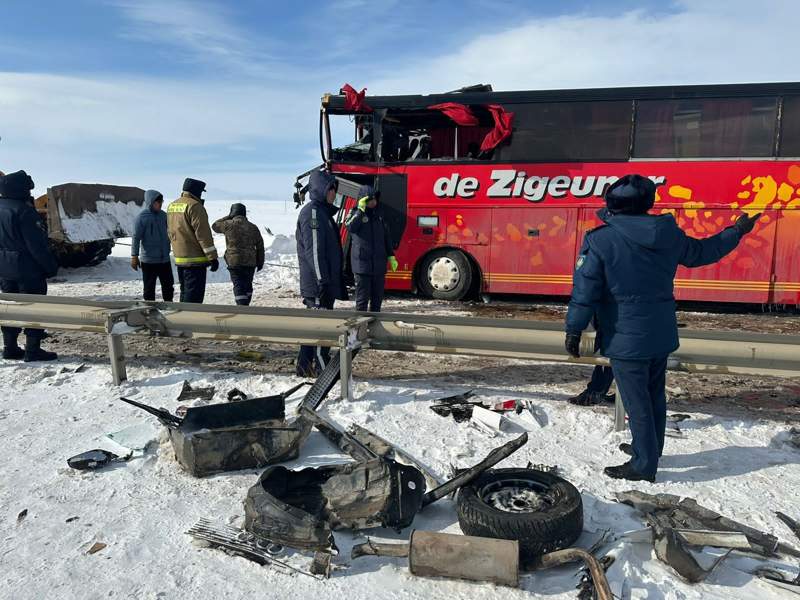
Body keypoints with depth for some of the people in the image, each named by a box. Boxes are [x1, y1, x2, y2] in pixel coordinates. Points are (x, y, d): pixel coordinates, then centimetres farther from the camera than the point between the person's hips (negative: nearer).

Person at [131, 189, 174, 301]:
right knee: (149, 288, 5)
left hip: (164, 259, 5)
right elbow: (136, 238, -11)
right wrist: (134, 256, -14)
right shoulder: (142, 217, -10)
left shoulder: (163, 215, 7)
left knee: (168, 285, 11)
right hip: (148, 260, -5)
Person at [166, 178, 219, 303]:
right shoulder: (194, 206, -14)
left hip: (179, 258, 9)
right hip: (195, 259, -9)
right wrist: (213, 257, -15)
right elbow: (203, 233, -17)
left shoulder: (172, 206, 13)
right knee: (194, 295, -5)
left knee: (185, 292, 18)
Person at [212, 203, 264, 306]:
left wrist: (228, 217, 18)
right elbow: (260, 246, 9)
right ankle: (245, 306, 27)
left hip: (234, 262, -4)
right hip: (250, 262, 4)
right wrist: (260, 262, 17)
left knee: (239, 286, -4)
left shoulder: (228, 224, -6)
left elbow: (215, 226, 15)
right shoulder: (253, 227, 6)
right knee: (247, 285, 16)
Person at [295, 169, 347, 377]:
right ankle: (321, 367, 1)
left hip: (326, 283, 10)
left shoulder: (323, 212, 19)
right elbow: (314, 250, -19)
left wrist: (334, 280, 22)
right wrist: (322, 281, -22)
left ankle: (306, 365, 21)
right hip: (317, 284, -10)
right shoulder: (312, 212, -12)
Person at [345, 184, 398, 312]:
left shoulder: (378, 214, 14)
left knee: (378, 296, 13)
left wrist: (391, 256, 15)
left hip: (379, 264, 6)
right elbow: (350, 227, -24)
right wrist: (360, 210, -24)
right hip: (362, 263, -5)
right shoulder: (355, 213, -2)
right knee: (362, 297, -3)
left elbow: (386, 236, 19)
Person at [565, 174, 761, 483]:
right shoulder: (669, 234, 0)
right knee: (655, 396, 21)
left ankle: (643, 465, 15)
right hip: (662, 335, 6)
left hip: (626, 340, -6)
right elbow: (701, 252, 18)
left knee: (637, 403, 4)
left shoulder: (600, 240, -17)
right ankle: (648, 449, 38)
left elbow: (585, 291, -17)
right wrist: (736, 232, 36)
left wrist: (574, 330, -7)